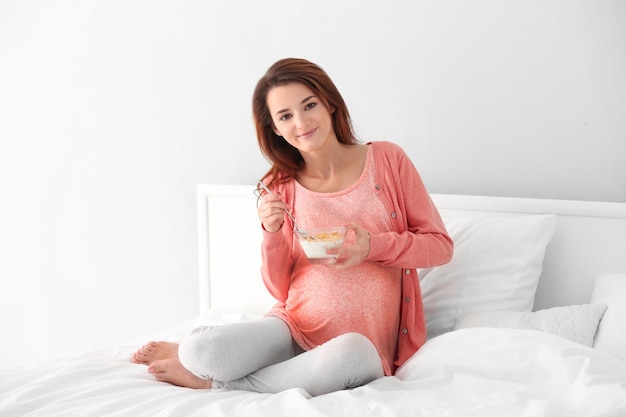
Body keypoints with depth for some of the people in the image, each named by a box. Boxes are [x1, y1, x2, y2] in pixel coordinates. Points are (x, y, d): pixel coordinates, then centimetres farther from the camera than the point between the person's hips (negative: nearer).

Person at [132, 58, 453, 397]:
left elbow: (440, 244, 1)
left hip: (366, 342, 0)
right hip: (296, 327, 1)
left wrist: (374, 246, -15)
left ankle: (215, 383, -11)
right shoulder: (280, 189, 3)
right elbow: (281, 290, 6)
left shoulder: (386, 160, -1)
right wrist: (272, 233, -12)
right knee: (202, 350, -28)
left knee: (350, 353, -38)